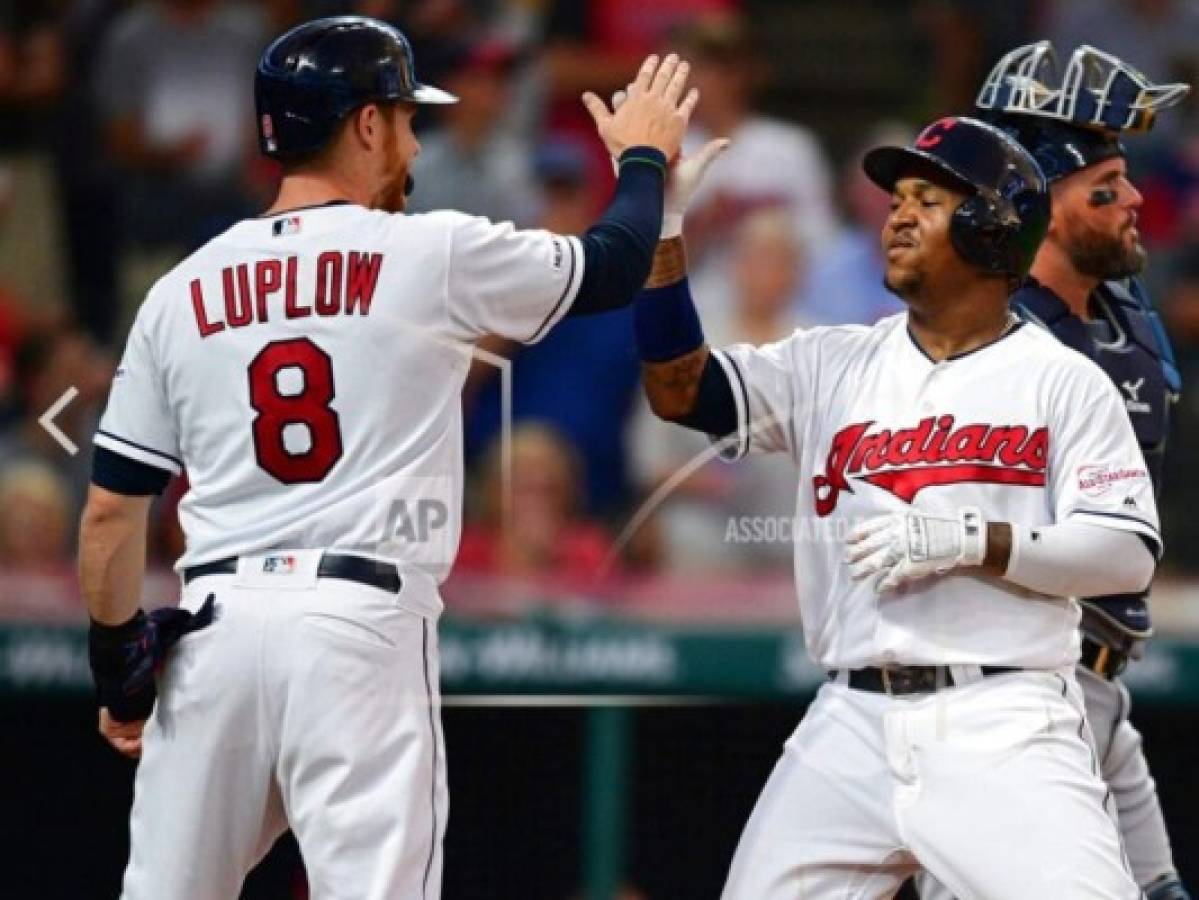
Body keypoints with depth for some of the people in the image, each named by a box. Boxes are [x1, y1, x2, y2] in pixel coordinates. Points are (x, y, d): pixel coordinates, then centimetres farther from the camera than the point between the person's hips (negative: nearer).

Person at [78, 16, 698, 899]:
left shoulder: (182, 291, 10)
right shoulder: (433, 254, 0)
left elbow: (113, 508, 10)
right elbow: (616, 265, 14)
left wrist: (118, 662, 20)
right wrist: (645, 156, 33)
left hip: (213, 625, 4)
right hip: (360, 626, -4)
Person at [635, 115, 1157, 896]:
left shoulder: (1066, 382, 1)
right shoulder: (835, 364, 12)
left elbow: (1130, 556, -6)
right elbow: (680, 389, 3)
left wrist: (970, 539, -18)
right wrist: (660, 227, -6)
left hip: (1004, 732, -4)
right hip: (852, 726, 4)